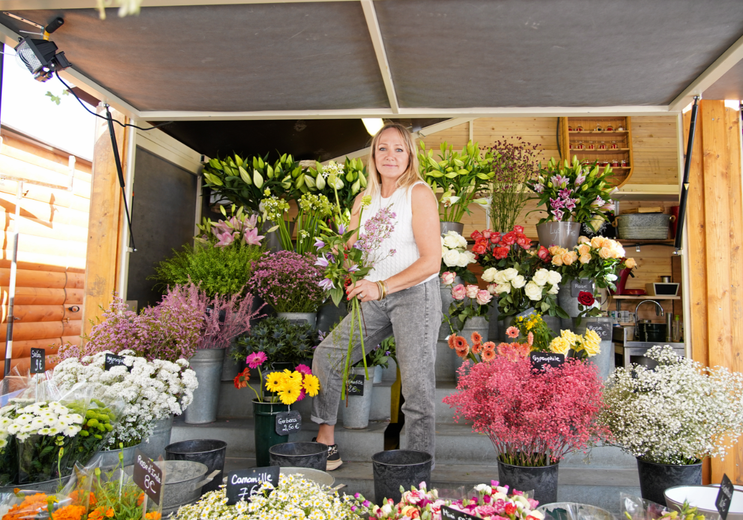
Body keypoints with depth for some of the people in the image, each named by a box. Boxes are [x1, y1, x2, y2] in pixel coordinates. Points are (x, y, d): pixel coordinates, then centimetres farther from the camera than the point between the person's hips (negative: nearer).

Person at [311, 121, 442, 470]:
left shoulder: (419, 193, -9)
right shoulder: (364, 199, 10)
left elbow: (431, 261, -15)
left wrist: (382, 287, -24)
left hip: (415, 295, -6)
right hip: (375, 298, 7)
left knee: (417, 387, -6)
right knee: (326, 356, 6)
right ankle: (326, 446, 20)